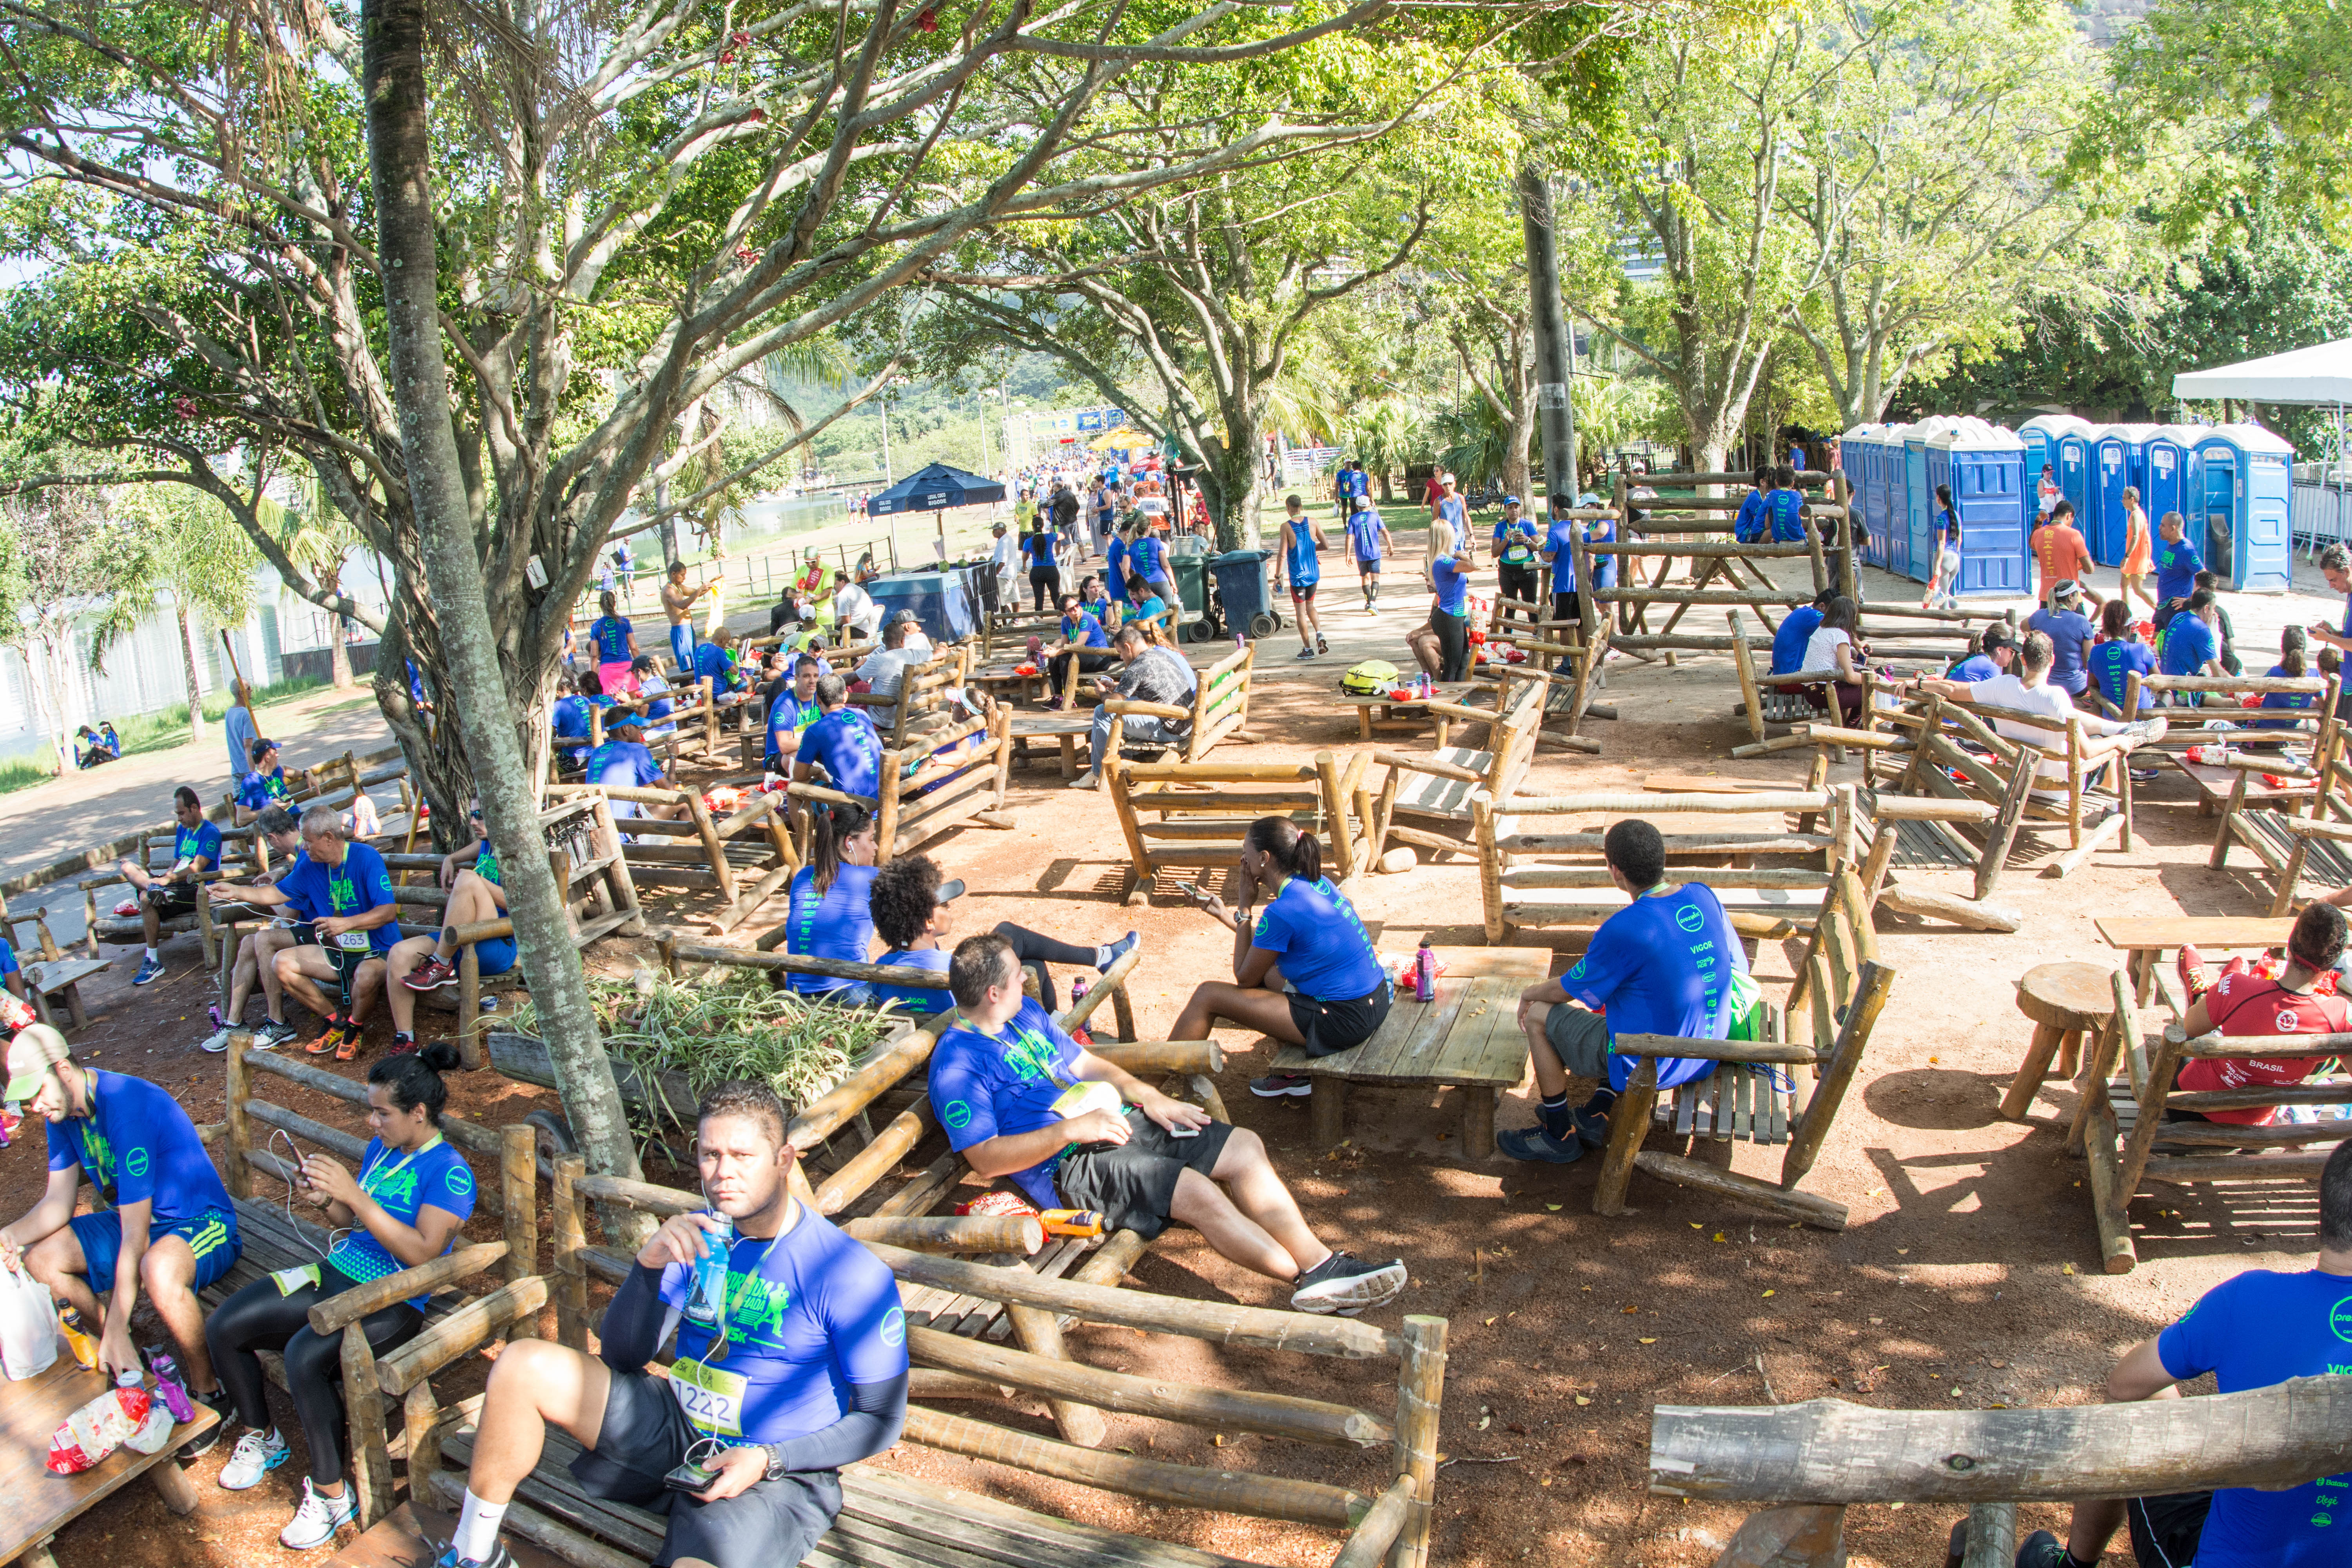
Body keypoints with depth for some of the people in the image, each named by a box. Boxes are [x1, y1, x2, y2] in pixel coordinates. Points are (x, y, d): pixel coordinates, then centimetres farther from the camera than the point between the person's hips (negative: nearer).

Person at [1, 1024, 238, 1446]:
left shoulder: (126, 1106, -28)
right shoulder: (62, 1111, -1)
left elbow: (135, 1235, -28)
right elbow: (58, 1202, 3)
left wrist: (115, 1330, -28)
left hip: (200, 1222, -9)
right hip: (134, 1218, 9)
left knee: (159, 1273, -39)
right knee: (38, 1260, -4)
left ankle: (209, 1392, -16)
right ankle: (134, 1362, 10)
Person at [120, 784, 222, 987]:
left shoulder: (210, 832, -6)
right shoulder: (182, 830, 21)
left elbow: (196, 869, -16)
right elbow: (176, 864, 20)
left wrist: (168, 879, -27)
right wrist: (163, 879, -2)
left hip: (196, 891, -9)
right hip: (176, 886, 9)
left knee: (147, 898, -31)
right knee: (127, 867, -1)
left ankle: (153, 961, -24)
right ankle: (154, 888, -34)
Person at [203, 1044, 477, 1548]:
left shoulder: (449, 1171, -16)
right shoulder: (380, 1148, 9)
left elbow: (423, 1255, -26)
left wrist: (353, 1195, -28)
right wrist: (325, 1202, -4)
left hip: (393, 1300, -9)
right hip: (337, 1273, 9)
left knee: (304, 1356, -32)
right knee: (223, 1328, -2)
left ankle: (332, 1492, -13)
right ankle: (261, 1437, 23)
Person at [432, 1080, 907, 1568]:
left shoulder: (853, 1277, -16)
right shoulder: (700, 1237, 2)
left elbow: (882, 1417, -10)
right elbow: (621, 1358, 1)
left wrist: (767, 1460, -18)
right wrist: (649, 1265, -17)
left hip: (775, 1473, -6)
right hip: (675, 1428, 6)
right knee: (523, 1366, -8)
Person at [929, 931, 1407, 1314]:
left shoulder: (1027, 1014, 15)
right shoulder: (957, 1063, -12)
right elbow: (985, 1159, -18)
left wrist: (1150, 1098, 7)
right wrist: (1071, 1129, -24)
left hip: (1116, 1120, 9)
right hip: (1068, 1165, -9)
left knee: (1244, 1146, -3)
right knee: (1197, 1192, -27)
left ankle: (1319, 1261, -4)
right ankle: (1311, 1281, -17)